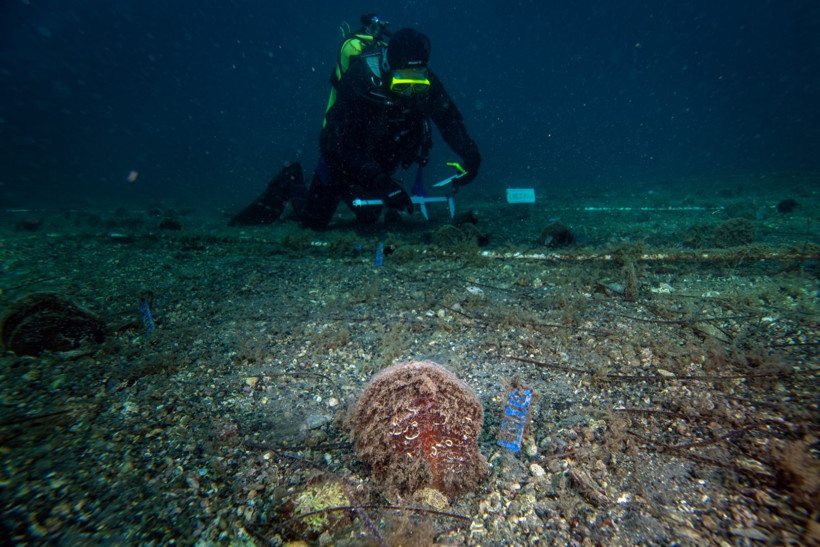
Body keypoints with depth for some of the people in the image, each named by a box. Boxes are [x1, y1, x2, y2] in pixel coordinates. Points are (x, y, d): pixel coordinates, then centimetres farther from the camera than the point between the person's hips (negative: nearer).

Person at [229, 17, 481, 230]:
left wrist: (470, 154, -36)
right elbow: (342, 145, -40)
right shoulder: (359, 81, -35)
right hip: (342, 153, -4)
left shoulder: (427, 82, -21)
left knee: (369, 217, 20)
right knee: (315, 221, 3)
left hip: (382, 159, 5)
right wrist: (382, 183, -51)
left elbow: (451, 120, -16)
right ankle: (289, 184, 31)